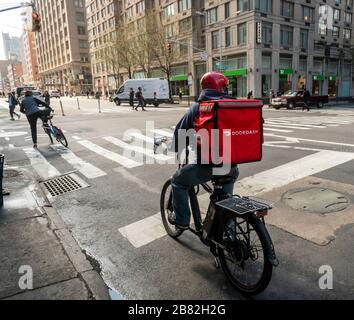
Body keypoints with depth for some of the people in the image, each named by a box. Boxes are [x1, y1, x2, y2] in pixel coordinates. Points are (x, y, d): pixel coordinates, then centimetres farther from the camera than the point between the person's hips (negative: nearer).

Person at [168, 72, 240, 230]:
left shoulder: (197, 107, -1)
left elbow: (181, 131, 4)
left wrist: (175, 150, 23)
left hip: (206, 163, -3)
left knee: (179, 182, 19)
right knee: (232, 175, 39)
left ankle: (181, 220, 24)